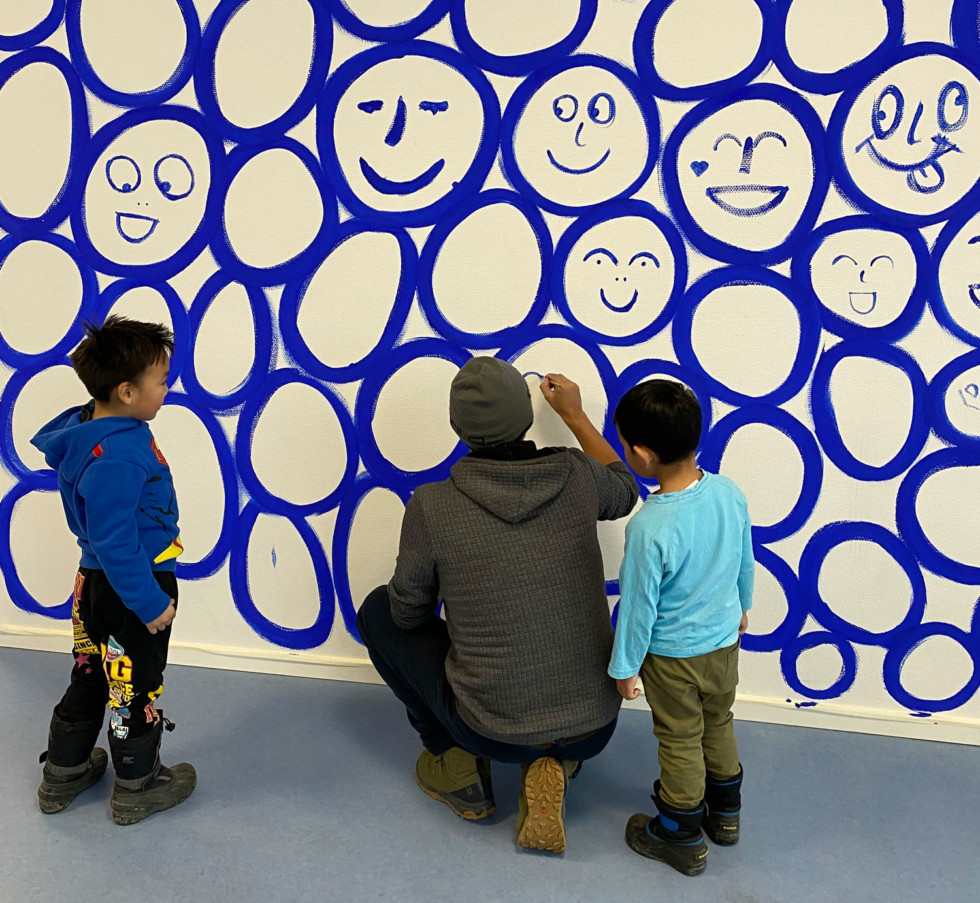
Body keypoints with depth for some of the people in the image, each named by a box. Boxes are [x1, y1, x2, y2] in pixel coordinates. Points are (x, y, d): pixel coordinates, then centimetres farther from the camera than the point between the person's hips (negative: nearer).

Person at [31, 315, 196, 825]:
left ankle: (63, 773, 43)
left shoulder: (88, 426, -2)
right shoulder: (116, 459, -32)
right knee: (136, 688, 10)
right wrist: (150, 603, -22)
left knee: (91, 675, 25)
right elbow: (116, 544, -30)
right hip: (132, 587, -9)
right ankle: (137, 788, 31)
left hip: (95, 580, 10)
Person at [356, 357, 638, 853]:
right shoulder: (577, 477, -9)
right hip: (597, 728, 3)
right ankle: (550, 766, 10)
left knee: (378, 611, 14)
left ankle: (459, 768, 18)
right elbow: (626, 489, 16)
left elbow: (409, 614, -1)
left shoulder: (431, 506, -17)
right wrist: (574, 415, 25)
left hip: (496, 732, -3)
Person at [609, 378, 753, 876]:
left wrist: (624, 666, -7)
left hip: (672, 656, -6)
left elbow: (638, 606, -22)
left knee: (680, 741, 16)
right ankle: (725, 812, 50)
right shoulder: (730, 494, -15)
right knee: (719, 725, 28)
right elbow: (745, 564, 2)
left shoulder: (649, 528, -33)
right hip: (725, 640, 6)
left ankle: (682, 838, 38)